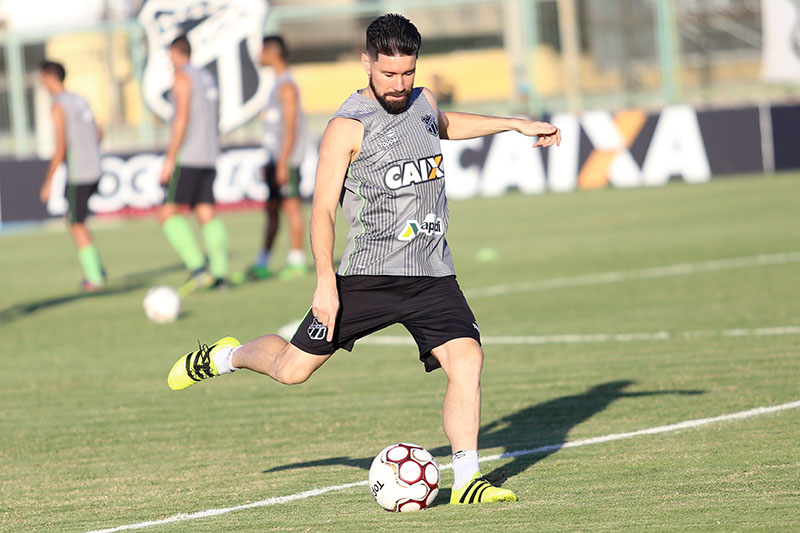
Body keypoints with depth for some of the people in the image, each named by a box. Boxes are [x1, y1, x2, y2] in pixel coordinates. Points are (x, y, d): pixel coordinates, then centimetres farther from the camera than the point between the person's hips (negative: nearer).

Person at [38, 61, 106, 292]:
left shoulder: (59, 106, -13)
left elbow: (61, 147, -18)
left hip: (78, 175, -8)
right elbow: (98, 134, 21)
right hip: (95, 170, 8)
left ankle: (95, 277, 2)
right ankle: (95, 268, 14)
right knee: (72, 219, 20)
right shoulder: (81, 100, 12)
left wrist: (48, 183, -13)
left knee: (77, 226, 2)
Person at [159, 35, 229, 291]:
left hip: (187, 158, -8)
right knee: (207, 215, 5)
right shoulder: (209, 78, 18)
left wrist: (170, 159, -17)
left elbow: (182, 118, -17)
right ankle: (219, 273, -3)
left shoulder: (183, 76, -8)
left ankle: (198, 268, -20)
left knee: (168, 214, -8)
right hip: (209, 158, 8)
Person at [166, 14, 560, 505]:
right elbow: (323, 209, -10)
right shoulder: (348, 127, -9)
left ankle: (468, 479, -13)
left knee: (466, 357, -18)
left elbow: (445, 125, 38)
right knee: (292, 369, 2)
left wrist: (516, 124, 38)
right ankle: (224, 357, 34)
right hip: (369, 275, -4)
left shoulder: (423, 101, 11)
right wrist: (327, 282, -17)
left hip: (433, 275, 4)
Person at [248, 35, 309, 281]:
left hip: (287, 159, -9)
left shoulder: (287, 86, -12)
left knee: (291, 205, -5)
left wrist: (283, 163, -20)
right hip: (276, 158, 9)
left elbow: (290, 128, -17)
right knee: (271, 210, 8)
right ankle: (262, 264, 9)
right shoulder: (278, 84, 17)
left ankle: (297, 261, -2)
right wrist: (270, 162, 21)